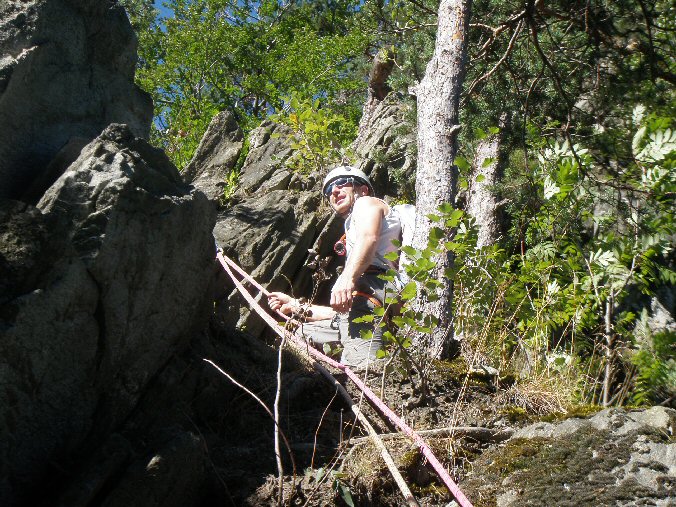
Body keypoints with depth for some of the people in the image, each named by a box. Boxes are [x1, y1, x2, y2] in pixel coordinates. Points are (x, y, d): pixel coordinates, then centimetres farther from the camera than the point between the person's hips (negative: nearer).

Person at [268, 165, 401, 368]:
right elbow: (339, 312, 36)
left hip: (369, 290, -10)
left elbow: (369, 238, -12)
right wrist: (294, 305, 40)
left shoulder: (367, 203, 17)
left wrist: (347, 278, -28)